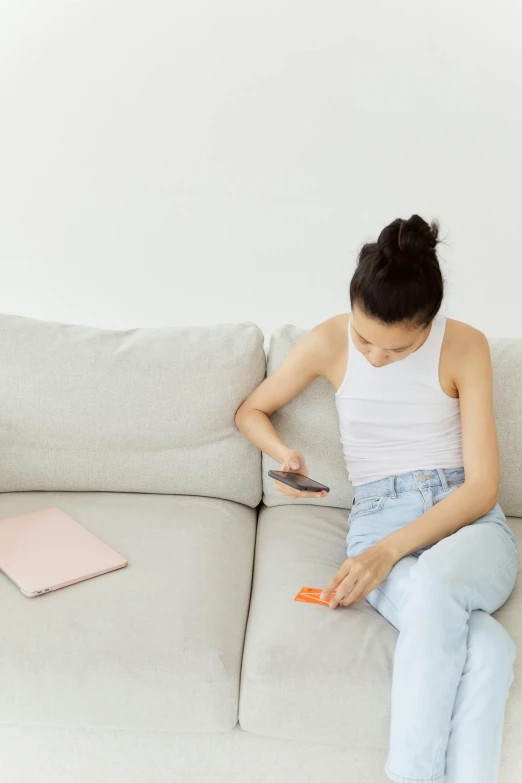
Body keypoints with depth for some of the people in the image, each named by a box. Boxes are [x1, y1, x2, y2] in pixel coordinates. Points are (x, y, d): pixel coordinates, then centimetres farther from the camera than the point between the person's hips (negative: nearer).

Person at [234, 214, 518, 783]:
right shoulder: (329, 342, 1)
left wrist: (391, 550, -19)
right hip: (377, 520, 0)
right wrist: (285, 457, -6)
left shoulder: (465, 346, -3)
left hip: (468, 523, 0)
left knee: (432, 585, -40)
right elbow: (251, 411, 17)